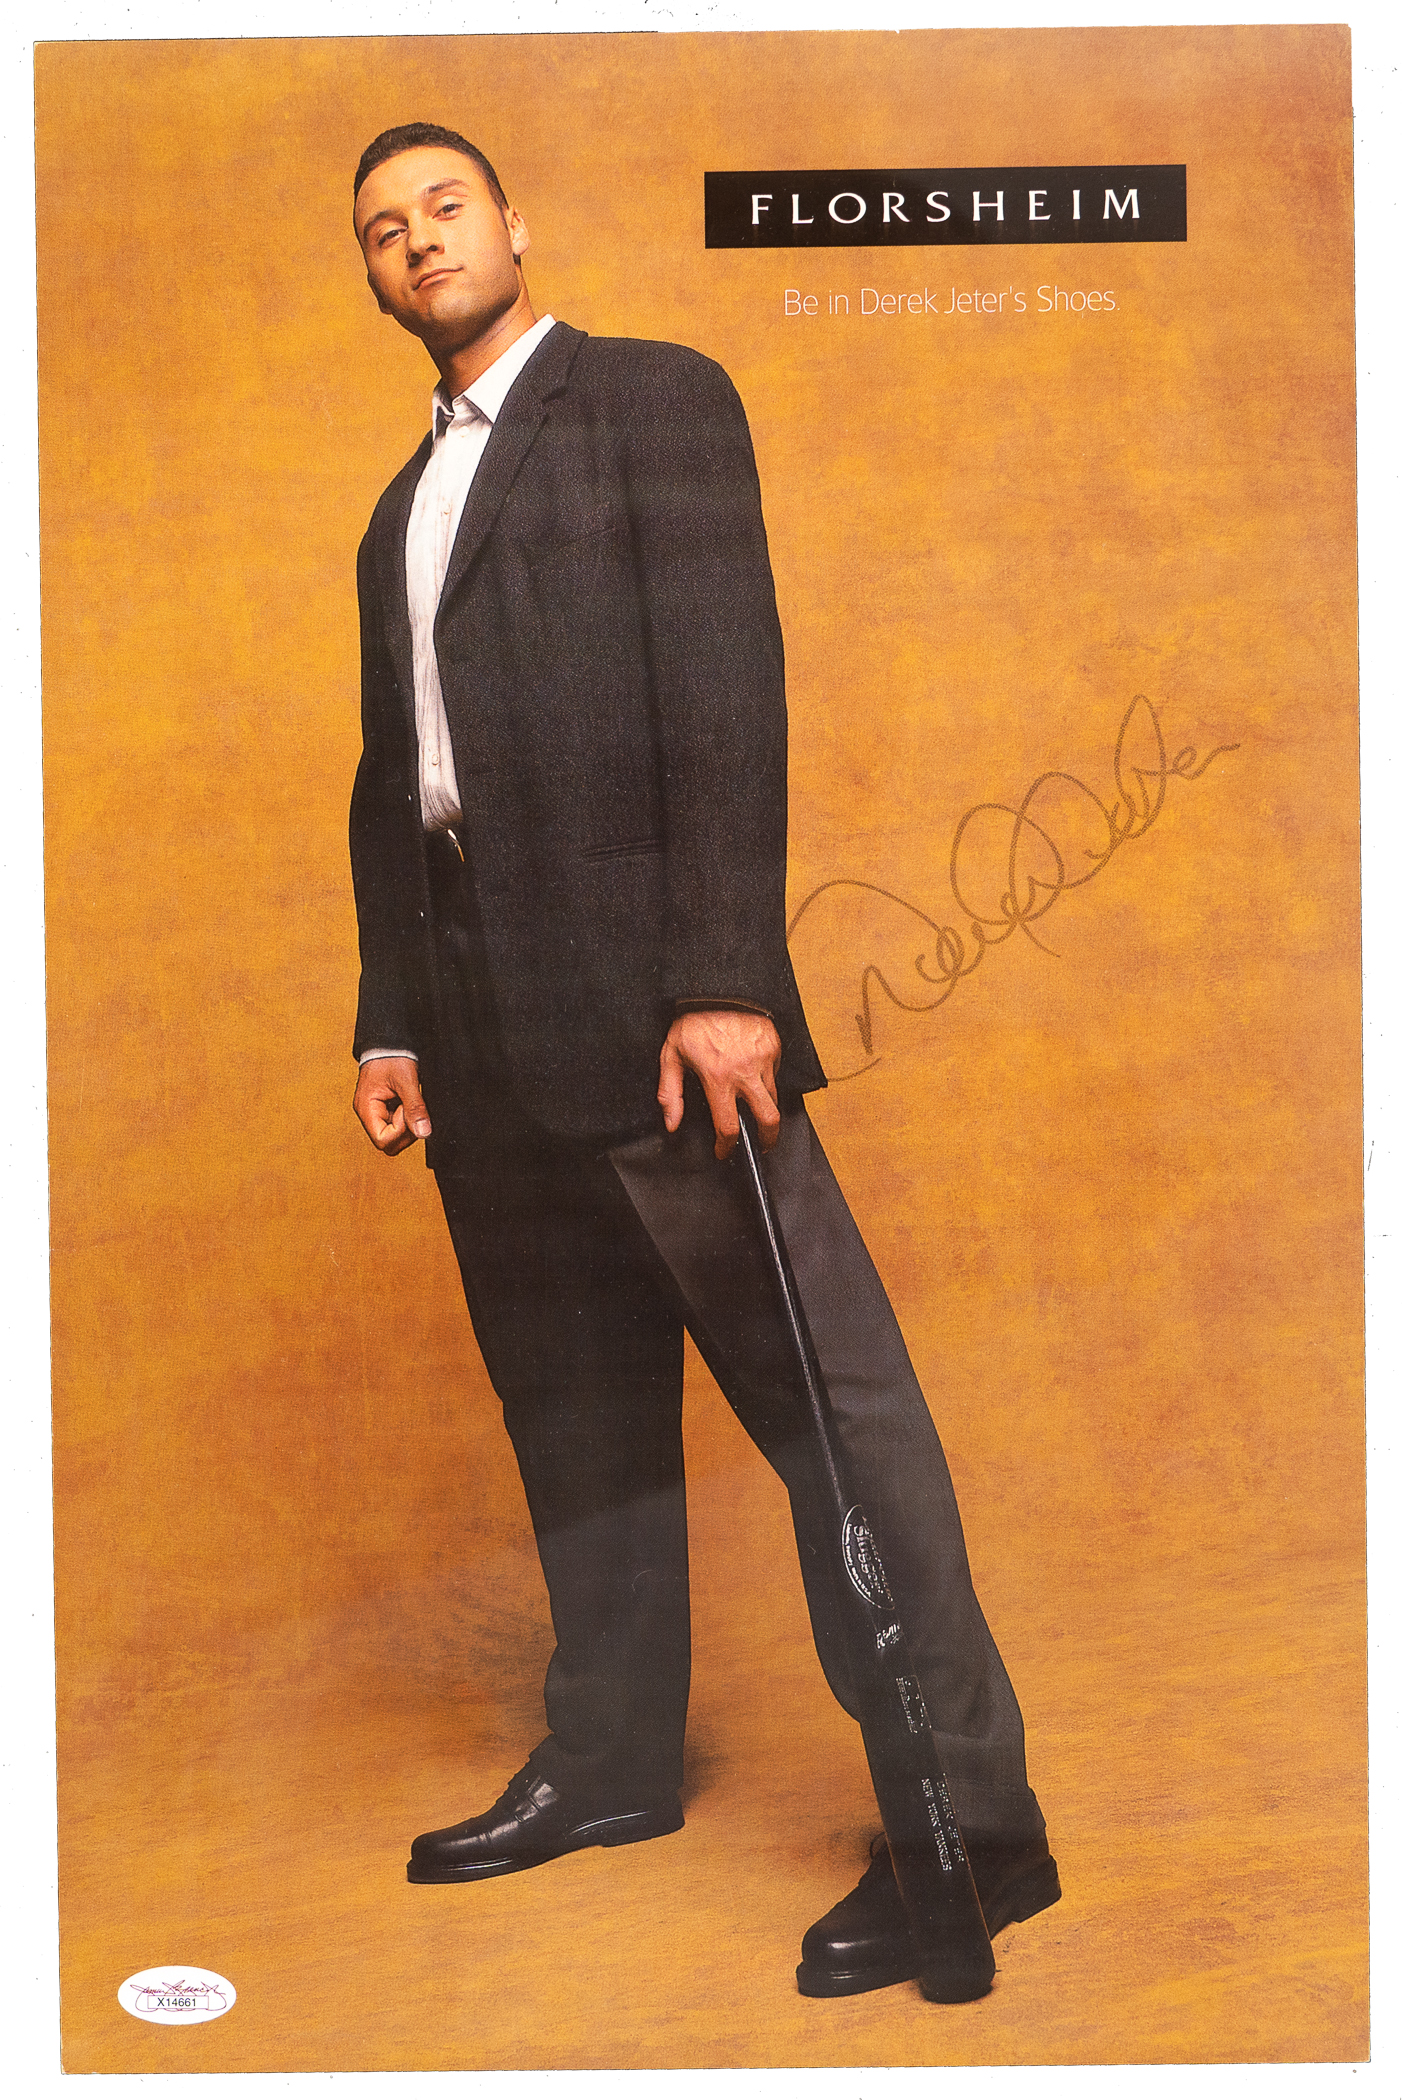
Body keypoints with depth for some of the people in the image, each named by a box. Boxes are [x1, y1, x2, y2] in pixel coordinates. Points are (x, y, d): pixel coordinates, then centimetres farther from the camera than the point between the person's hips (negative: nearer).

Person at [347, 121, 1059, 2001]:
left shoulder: (656, 399, 2)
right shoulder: (403, 508, 24)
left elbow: (728, 686, -9)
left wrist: (723, 979, -19)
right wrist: (390, 1021, 11)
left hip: (646, 986, -7)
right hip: (483, 1023, 7)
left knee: (826, 1394, -6)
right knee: (573, 1409, 13)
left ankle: (974, 1822, 0)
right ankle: (609, 1764, 26)